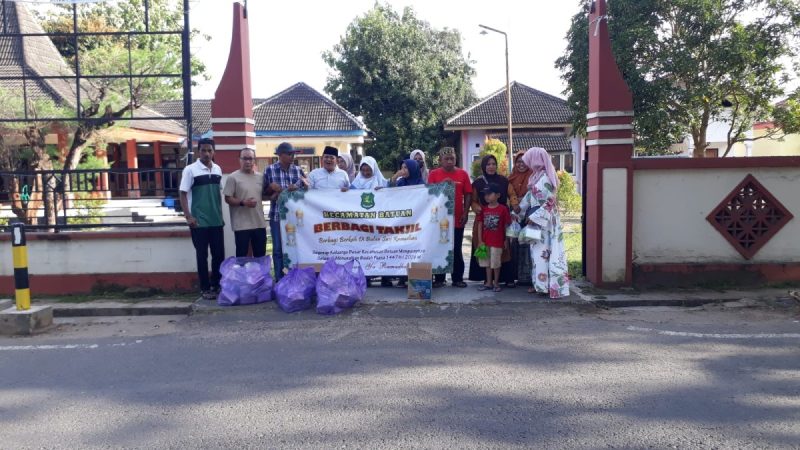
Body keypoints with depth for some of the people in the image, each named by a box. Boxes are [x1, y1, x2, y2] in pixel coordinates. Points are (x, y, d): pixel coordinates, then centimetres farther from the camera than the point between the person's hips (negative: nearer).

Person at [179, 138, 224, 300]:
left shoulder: (218, 169, 8)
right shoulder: (190, 170, -7)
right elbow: (183, 194, -7)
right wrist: (188, 216, -15)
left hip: (216, 220, 5)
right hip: (199, 221, -5)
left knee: (219, 254, 9)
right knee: (202, 256, 3)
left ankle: (216, 285, 23)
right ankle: (205, 288, 13)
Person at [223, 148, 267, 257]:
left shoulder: (260, 177, 10)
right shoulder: (233, 177, -5)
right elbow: (228, 199, -8)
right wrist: (242, 203, -21)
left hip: (260, 223, 5)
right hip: (242, 225, -5)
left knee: (261, 255, 13)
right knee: (242, 256, 2)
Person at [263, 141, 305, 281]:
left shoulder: (298, 170, 7)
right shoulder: (269, 169, 0)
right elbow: (264, 192, 5)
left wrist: (297, 189, -13)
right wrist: (272, 188, -16)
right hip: (277, 215, -2)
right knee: (278, 249, 4)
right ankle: (279, 280, 12)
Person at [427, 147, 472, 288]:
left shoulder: (463, 174, 4)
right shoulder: (434, 174, 1)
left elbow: (468, 194, 4)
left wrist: (466, 213, -4)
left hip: (457, 218, 1)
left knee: (456, 250, 7)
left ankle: (457, 278, 14)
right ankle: (439, 278, 13)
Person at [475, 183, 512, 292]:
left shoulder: (503, 209, -7)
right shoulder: (483, 209, 3)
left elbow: (507, 226, -3)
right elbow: (480, 225, 3)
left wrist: (506, 240, -2)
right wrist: (480, 240, -1)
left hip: (497, 242, -4)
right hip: (485, 241, 4)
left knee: (496, 263, 4)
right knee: (487, 263, 12)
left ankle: (496, 283, 17)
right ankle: (488, 282, 22)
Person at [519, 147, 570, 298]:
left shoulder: (545, 178, -18)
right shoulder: (536, 176, 9)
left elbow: (550, 202, -20)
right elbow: (529, 196, 16)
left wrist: (534, 217, -19)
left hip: (545, 220, -9)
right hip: (537, 219, 9)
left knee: (543, 252, -5)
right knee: (538, 252, 12)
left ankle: (551, 285, 1)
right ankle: (540, 284, 19)